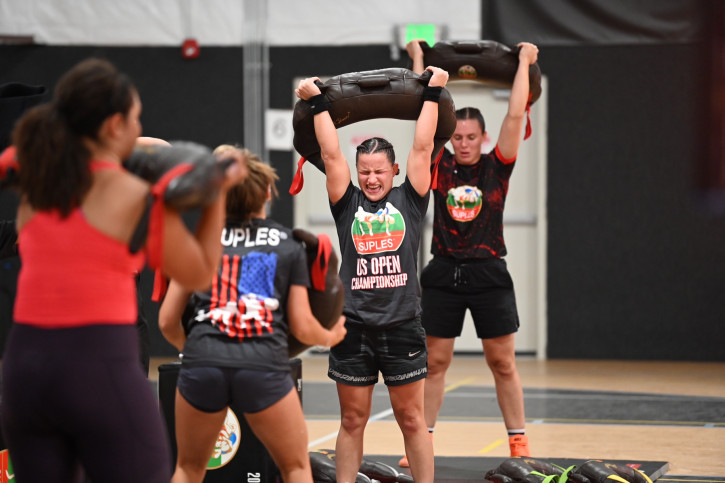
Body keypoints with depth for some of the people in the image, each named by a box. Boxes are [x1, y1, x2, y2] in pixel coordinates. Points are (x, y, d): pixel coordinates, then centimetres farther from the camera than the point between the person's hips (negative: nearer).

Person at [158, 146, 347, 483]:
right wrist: (331, 336, 31)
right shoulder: (289, 246, 11)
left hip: (202, 365, 2)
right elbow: (302, 327, 9)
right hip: (264, 366, -1)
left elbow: (167, 321, 12)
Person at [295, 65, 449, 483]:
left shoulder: (409, 200, 6)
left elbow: (423, 149, 4)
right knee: (352, 421, 7)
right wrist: (318, 102, 7)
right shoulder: (348, 204, 7)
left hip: (402, 327, -1)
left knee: (412, 420, 6)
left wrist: (432, 95, 6)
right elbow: (331, 154, 5)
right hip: (354, 328, 1)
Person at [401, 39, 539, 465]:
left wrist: (524, 63, 0)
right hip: (444, 273, 2)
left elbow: (516, 115, -6)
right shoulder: (441, 167, 3)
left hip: (488, 274, -2)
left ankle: (519, 442, 10)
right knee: (434, 362, 6)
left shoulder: (496, 167, 0)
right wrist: (418, 60, 9)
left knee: (503, 364, 4)